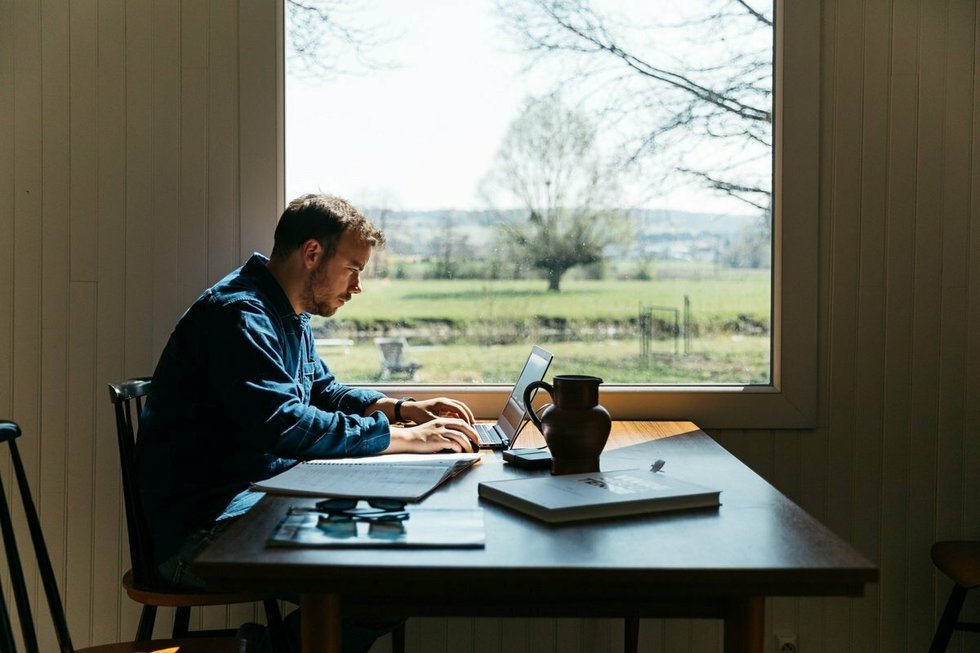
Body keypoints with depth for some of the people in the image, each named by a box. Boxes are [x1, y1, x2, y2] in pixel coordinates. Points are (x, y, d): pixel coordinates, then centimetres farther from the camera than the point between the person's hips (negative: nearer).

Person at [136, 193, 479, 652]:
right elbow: (284, 426, -29)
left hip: (262, 497, 10)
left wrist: (402, 408, 9)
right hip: (197, 531, -10)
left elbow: (324, 391, 26)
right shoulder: (238, 314, -18)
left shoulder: (290, 316, 14)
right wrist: (403, 438, -25)